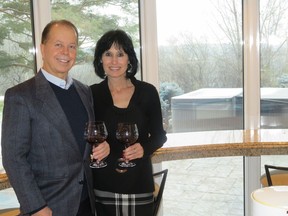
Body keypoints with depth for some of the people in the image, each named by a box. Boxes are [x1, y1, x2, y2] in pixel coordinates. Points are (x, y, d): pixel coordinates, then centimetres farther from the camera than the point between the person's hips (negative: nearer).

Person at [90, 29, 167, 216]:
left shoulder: (147, 92, -3)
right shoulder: (92, 94, -2)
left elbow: (159, 135, 4)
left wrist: (144, 148, -15)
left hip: (139, 182, 0)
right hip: (103, 184, 0)